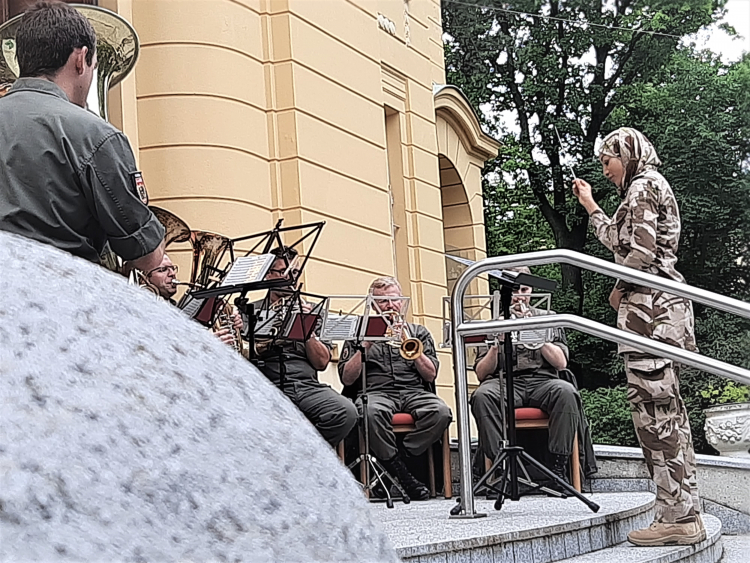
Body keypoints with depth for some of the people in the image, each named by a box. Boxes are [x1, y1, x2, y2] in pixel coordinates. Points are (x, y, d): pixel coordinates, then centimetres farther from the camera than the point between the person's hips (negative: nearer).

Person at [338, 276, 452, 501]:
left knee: (441, 412, -33)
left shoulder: (418, 332, 22)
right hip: (376, 391, -2)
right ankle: (402, 476, -27)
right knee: (372, 412, -40)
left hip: (414, 391, 2)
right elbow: (347, 379, 6)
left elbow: (430, 376, 11)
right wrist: (366, 345, -3)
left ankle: (398, 458, -21)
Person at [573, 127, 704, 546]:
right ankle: (685, 513, 9)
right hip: (663, 306, 10)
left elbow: (640, 251, -17)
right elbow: (619, 240, 32)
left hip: (648, 306, -10)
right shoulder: (650, 187, 24)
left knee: (654, 409, -12)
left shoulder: (643, 185, -6)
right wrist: (591, 206, 39)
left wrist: (620, 291, -2)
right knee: (667, 409, 8)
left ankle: (678, 516, -13)